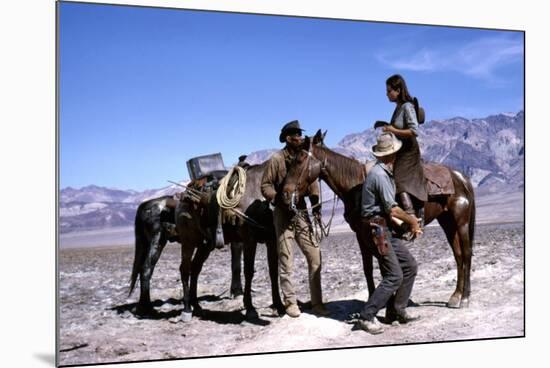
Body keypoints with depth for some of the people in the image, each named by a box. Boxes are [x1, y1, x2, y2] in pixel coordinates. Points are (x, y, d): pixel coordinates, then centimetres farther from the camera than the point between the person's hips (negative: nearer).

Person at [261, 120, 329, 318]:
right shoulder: (276, 159, -4)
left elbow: (313, 183, 11)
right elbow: (265, 186, -5)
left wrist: (316, 203, -3)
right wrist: (279, 198, -21)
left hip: (302, 213, 4)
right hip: (283, 214, -4)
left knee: (315, 257, 1)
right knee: (286, 259, 3)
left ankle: (316, 302, 10)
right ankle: (290, 302, 13)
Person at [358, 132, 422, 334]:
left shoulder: (385, 173, 15)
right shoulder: (379, 174, -18)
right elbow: (392, 210, -17)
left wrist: (409, 222, 14)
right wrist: (412, 220, -2)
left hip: (385, 229, 10)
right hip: (376, 230, -10)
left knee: (409, 266, 12)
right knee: (394, 276, -11)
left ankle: (396, 311, 19)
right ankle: (367, 317, -6)